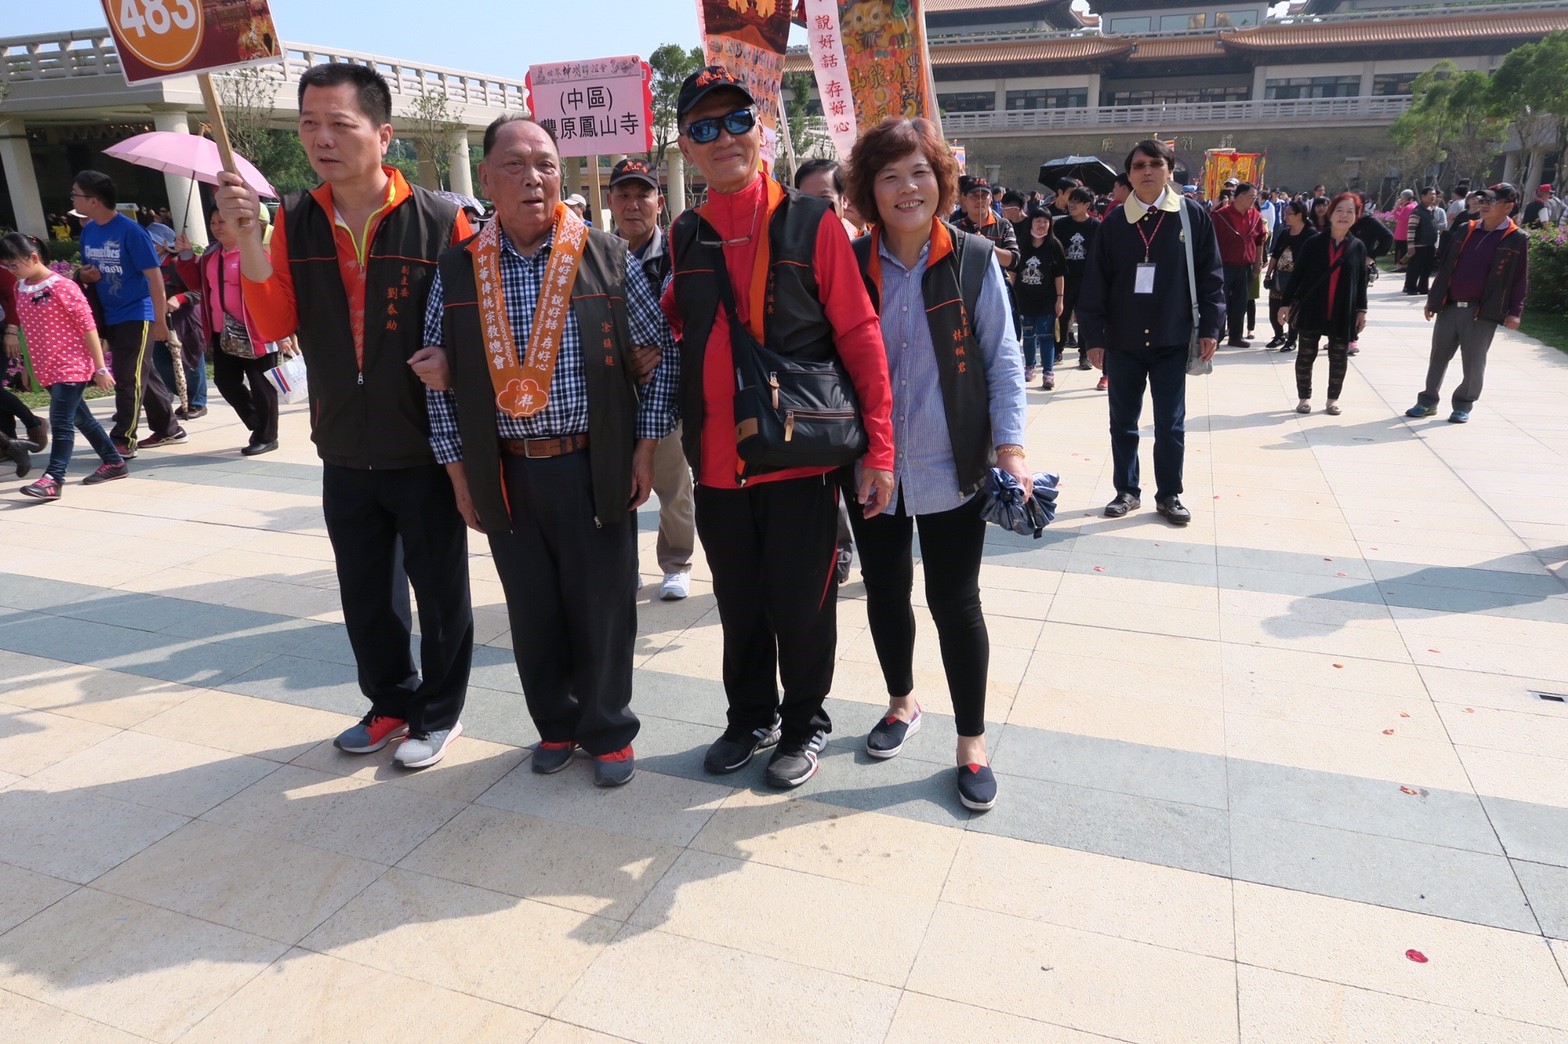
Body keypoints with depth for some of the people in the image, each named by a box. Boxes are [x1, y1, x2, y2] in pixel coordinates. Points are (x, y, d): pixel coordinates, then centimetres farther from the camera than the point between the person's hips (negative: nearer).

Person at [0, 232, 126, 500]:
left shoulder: (63, 287, -13)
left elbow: (88, 326, -12)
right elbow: (25, 327, 19)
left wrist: (100, 368, -13)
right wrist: (28, 367, 19)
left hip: (71, 365, -8)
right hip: (46, 369, 8)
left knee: (60, 421, -11)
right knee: (80, 418, 14)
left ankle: (53, 479, -12)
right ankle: (113, 462, 25)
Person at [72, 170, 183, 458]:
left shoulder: (130, 231, -15)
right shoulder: (88, 231, 7)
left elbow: (154, 277, -16)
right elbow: (89, 271, 20)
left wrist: (160, 320, -18)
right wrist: (85, 275, -5)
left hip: (137, 315, -8)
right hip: (110, 316, 8)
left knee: (128, 379, -6)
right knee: (144, 375, 13)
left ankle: (124, 440, -1)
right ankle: (169, 429, 23)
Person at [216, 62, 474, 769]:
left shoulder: (439, 219, -10)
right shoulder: (295, 221, 3)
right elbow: (273, 325, -5)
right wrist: (245, 233, -15)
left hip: (426, 451, -4)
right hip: (345, 453, 5)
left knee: (440, 591, 8)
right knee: (362, 593, 17)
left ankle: (438, 713, 28)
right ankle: (390, 702, 37)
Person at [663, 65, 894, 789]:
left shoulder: (812, 224, -6)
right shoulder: (685, 237, 6)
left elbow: (860, 338, -8)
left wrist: (878, 449, -12)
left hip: (802, 458, -4)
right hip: (717, 463, 4)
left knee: (801, 606, 8)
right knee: (738, 605, 17)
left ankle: (804, 725, 31)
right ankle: (750, 717, 38)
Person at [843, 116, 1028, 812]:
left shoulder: (972, 259, -4)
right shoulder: (852, 264, 1)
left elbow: (1002, 359, -3)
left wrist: (1010, 446, -12)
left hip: (951, 467, -2)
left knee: (955, 601, 3)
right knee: (885, 592, 15)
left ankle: (972, 742, 21)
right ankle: (902, 704, 40)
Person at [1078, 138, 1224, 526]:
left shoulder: (1193, 216, -1)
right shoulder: (1114, 221, 1)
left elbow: (1210, 274, 1)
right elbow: (1096, 281, 0)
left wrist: (1210, 327, -3)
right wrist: (1094, 335, -4)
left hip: (1172, 340, -1)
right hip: (1122, 341, 1)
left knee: (1171, 425, 6)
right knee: (1123, 423, 10)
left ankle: (1169, 495, 20)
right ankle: (1126, 491, 24)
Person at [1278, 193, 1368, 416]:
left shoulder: (1358, 247, 2)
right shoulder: (1313, 243, -3)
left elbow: (1361, 280, 6)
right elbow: (1297, 274, -1)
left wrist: (1361, 309, 3)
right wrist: (1286, 302, -4)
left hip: (1343, 313, 1)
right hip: (1311, 309, -1)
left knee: (1338, 357, 8)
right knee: (1306, 354, 5)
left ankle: (1333, 398, 21)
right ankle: (1304, 397, 18)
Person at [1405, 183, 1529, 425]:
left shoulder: (1517, 239, -4)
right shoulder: (1466, 230, 9)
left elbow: (1520, 278, -4)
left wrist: (1514, 312, -10)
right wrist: (1433, 299, 10)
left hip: (1482, 312, -4)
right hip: (1449, 307, 4)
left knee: (1474, 362, 4)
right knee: (1438, 357, 10)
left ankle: (1463, 405, 16)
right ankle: (1428, 401, 21)